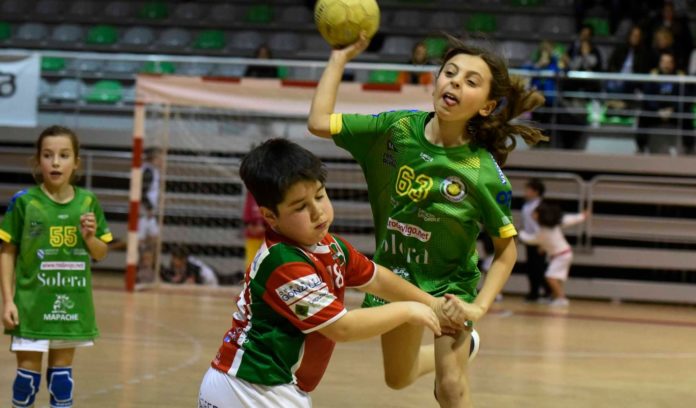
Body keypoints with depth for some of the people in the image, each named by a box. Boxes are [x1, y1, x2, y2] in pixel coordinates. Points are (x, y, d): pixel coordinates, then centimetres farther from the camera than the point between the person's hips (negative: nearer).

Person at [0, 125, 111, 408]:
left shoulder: (88, 203, 1)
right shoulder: (24, 202, -8)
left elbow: (100, 254, 11)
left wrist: (90, 237, -11)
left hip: (73, 304, 3)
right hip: (32, 302, -3)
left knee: (62, 369, 12)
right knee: (28, 371, -1)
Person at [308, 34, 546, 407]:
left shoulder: (485, 175, -26)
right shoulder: (397, 128, -19)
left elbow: (506, 249, -15)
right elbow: (319, 123, -18)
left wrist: (480, 306, -25)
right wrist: (340, 57, -19)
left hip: (450, 285, -4)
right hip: (396, 274, 4)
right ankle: (461, 348, 54)